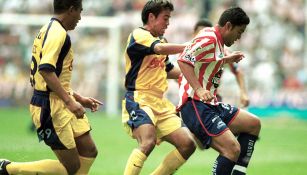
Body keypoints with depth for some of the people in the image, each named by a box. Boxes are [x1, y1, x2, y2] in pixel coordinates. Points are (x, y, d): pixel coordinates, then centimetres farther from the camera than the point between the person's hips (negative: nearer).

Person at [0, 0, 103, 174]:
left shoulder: (50, 30, 17)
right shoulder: (57, 32, -15)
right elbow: (45, 69, -28)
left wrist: (79, 99, 25)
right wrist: (69, 101, -28)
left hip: (62, 105, 10)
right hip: (50, 106, -10)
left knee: (89, 152, 7)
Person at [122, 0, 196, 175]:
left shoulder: (161, 40, 21)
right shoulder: (138, 35, -8)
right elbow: (160, 49, -27)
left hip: (160, 102, 9)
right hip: (138, 100, -9)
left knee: (188, 144, -1)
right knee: (148, 142, -32)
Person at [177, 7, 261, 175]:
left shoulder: (217, 41, 17)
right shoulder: (208, 38, -13)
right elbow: (183, 60, -24)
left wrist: (226, 60, 30)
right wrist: (198, 89, -30)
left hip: (210, 104, 11)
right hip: (196, 106, -11)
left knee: (253, 124, 15)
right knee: (232, 149, -23)